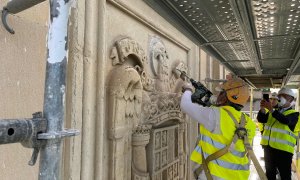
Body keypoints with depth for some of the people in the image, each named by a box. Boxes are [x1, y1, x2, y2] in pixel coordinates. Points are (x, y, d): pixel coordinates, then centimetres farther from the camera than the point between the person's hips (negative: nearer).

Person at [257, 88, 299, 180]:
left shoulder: (294, 114, -2)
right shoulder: (273, 112, 14)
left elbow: (285, 120, -24)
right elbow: (261, 119, 1)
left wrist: (271, 109, -32)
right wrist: (262, 108, -16)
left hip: (283, 149, -5)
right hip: (268, 146, 5)